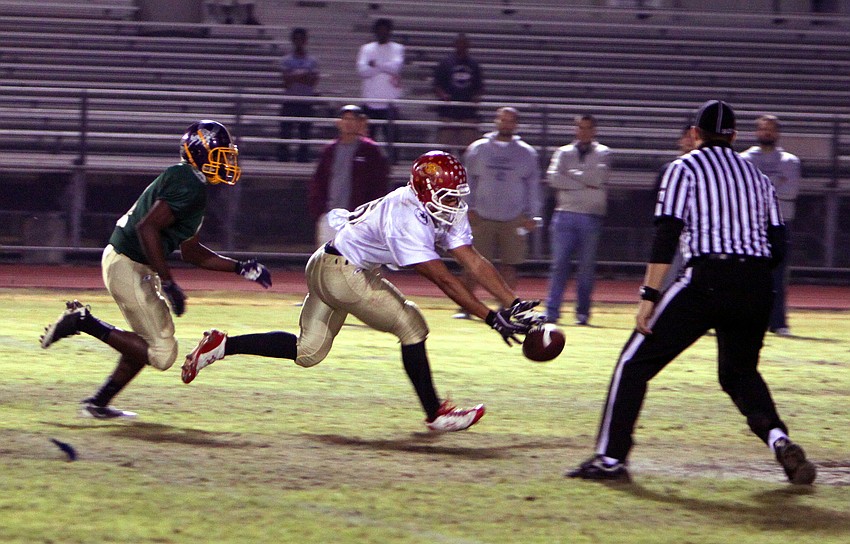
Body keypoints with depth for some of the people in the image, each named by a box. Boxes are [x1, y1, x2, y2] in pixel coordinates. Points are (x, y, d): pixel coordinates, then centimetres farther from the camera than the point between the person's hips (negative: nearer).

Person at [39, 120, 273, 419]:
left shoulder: (185, 183, 15)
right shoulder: (188, 186, -18)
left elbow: (190, 251, 22)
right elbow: (147, 228, -28)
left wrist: (241, 268, 19)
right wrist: (168, 282, -26)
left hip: (137, 267, 11)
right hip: (128, 267, -11)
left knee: (148, 344, 22)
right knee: (162, 354, -7)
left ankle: (99, 402, 26)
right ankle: (85, 322, -5)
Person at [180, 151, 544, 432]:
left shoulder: (444, 213, 0)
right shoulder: (407, 219, -29)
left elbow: (475, 263, -2)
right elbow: (443, 280, -29)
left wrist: (515, 304, -9)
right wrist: (492, 318, -29)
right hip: (342, 271, -10)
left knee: (307, 353, 14)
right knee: (411, 326, -10)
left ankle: (221, 346, 15)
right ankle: (435, 415, -3)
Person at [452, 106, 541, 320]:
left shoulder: (527, 153, 6)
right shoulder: (478, 149, 6)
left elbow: (533, 186, 10)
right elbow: (468, 180, 9)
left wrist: (531, 216, 4)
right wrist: (468, 209, 0)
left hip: (513, 220, 0)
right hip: (482, 217, 0)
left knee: (508, 266, -1)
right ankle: (465, 307, 3)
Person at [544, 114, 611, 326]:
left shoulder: (602, 153, 10)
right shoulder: (563, 152, 13)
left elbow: (599, 177, -9)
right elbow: (554, 178, -4)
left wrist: (571, 174, -3)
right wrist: (585, 182, -7)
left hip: (591, 216, -1)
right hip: (565, 213, 1)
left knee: (587, 267, 1)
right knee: (559, 264, -4)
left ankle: (582, 312, 6)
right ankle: (551, 310, -4)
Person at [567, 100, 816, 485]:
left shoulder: (685, 168, 6)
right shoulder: (756, 175, 20)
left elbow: (666, 237, -7)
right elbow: (778, 246, 13)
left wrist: (649, 296, -10)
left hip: (708, 280, -5)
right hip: (757, 286, 5)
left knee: (636, 362, 4)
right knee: (740, 372, 24)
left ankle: (611, 458, -2)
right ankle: (779, 440, 0)